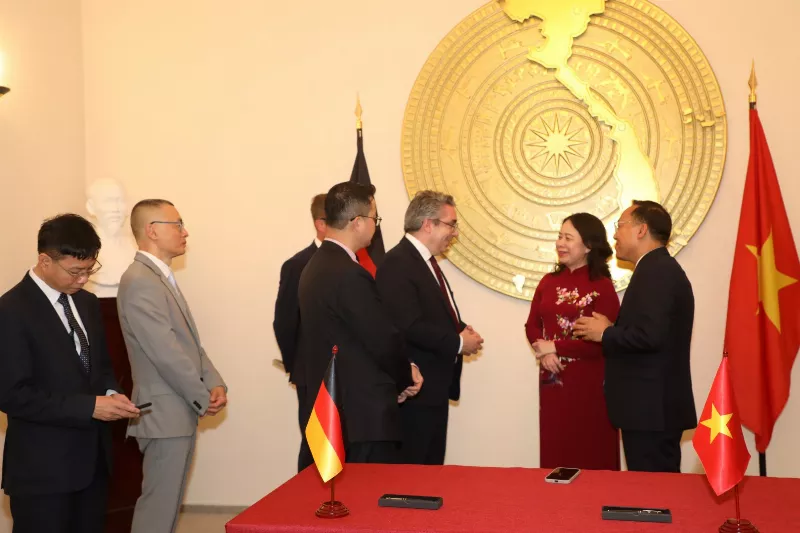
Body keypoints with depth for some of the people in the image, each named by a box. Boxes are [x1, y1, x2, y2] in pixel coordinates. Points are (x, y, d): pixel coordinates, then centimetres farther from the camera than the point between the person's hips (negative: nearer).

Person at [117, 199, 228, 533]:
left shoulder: (162, 278, 14)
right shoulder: (140, 281, -18)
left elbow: (190, 342, 15)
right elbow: (167, 353, -21)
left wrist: (215, 383, 0)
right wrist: (204, 397, -11)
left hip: (181, 410, 10)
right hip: (166, 413, -10)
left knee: (167, 504, 16)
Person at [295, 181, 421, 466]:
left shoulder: (317, 265, 10)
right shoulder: (350, 275, -20)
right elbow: (384, 340, -17)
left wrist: (399, 374, 10)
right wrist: (405, 378, 3)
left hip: (333, 408, 9)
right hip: (362, 413, -9)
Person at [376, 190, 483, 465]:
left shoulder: (426, 260, 15)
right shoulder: (398, 263, -18)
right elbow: (410, 327, -27)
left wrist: (462, 329, 1)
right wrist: (458, 343, -16)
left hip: (435, 386, 10)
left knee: (433, 467, 16)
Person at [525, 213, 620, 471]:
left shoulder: (602, 286, -9)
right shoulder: (549, 281, 8)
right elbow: (532, 325, 9)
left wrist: (555, 347, -13)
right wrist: (544, 352, -11)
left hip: (589, 383, -5)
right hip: (553, 380, 5)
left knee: (590, 456, 3)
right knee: (554, 451, 10)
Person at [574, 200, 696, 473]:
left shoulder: (656, 271, -15)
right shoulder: (660, 269, 17)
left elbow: (649, 335, -27)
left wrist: (605, 333, -12)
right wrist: (613, 329, 6)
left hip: (650, 408, -10)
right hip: (655, 406, 10)